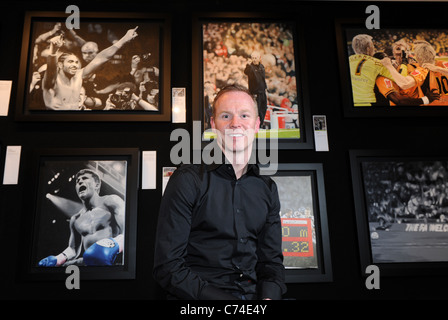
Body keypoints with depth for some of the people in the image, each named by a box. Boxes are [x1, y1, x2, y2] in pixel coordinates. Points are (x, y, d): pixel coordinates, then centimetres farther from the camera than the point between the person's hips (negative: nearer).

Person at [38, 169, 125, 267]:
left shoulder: (111, 201, 2)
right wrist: (56, 259, 8)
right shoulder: (75, 219, 22)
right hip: (91, 261, 6)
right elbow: (73, 249, 30)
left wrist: (114, 245, -35)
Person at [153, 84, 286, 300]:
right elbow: (168, 266, -8)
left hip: (253, 293, 4)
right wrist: (218, 298, -19)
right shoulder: (188, 180, -5)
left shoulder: (267, 189, 11)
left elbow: (272, 260, 13)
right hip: (197, 297, -3)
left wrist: (269, 295, -8)